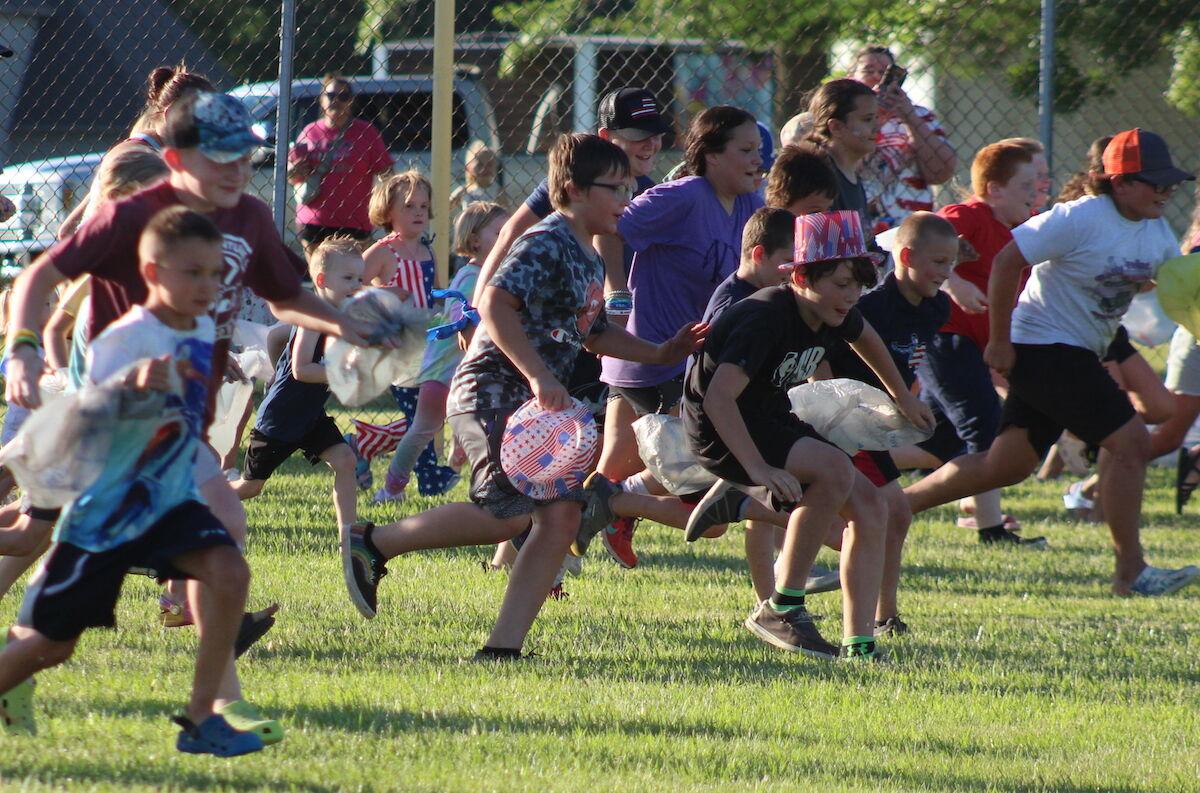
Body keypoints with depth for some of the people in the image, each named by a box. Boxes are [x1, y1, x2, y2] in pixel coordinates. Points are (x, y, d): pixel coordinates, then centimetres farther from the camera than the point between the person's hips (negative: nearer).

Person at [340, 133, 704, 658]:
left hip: (538, 404, 10)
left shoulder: (590, 261, 20)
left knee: (560, 517, -4)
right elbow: (495, 305, -24)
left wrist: (661, 353, 27)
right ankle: (373, 543, -4)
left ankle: (503, 646, -5)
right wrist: (539, 375, -30)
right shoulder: (547, 244, -11)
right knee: (507, 515, -21)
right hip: (492, 393, -10)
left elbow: (596, 335, 35)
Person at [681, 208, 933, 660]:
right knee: (835, 470, -30)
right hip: (720, 432, -9)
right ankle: (782, 609, -22)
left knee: (869, 506, -2)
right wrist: (759, 468, -43)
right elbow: (719, 395, -37)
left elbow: (864, 337, 25)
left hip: (772, 420, 9)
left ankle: (859, 645, -1)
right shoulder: (768, 318, -27)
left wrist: (903, 398, 36)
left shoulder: (835, 316, -1)